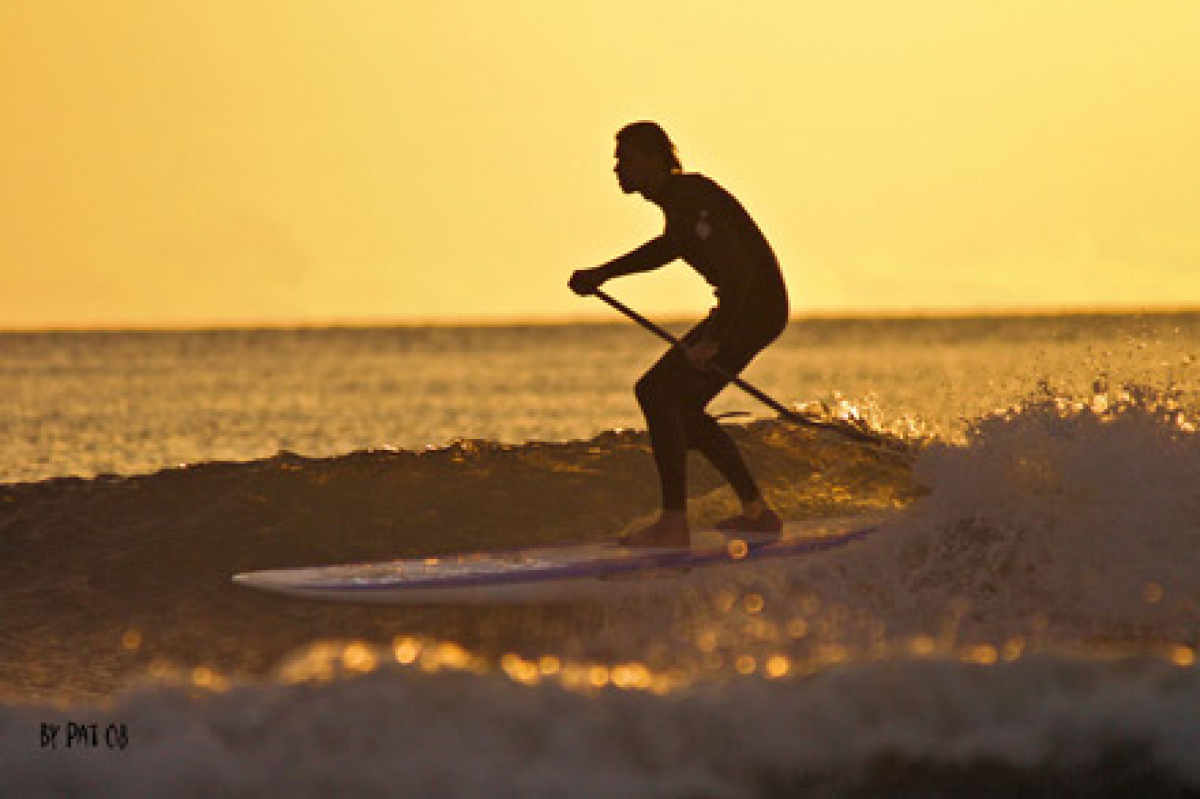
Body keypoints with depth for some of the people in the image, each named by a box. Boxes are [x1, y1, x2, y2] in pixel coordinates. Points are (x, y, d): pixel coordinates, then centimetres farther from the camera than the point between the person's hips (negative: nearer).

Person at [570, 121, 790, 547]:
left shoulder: (690, 199, -20)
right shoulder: (678, 197, 11)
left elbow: (739, 269, -28)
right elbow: (670, 246, 34)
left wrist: (714, 341, -32)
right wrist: (602, 274, 31)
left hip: (756, 307, -10)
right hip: (741, 308, 10)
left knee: (657, 392, -14)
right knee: (680, 407, 16)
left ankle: (674, 523, -15)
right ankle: (757, 511, 22)